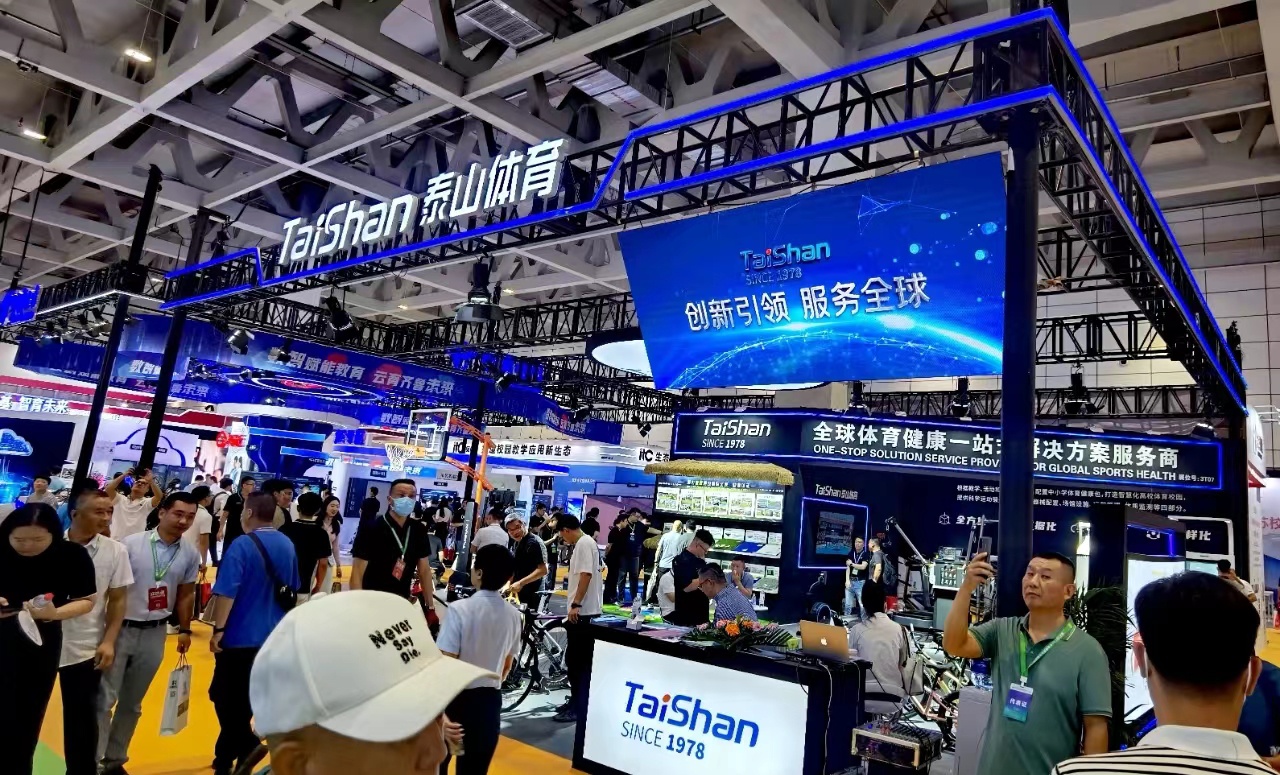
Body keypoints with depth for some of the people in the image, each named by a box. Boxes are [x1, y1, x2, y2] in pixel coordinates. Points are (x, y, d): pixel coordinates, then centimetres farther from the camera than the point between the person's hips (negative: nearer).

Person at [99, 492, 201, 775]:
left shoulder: (190, 554, -1)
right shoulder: (131, 544, -11)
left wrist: (184, 630, 11)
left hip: (154, 634, 3)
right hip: (121, 628, -3)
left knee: (132, 703, 14)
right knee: (105, 698, -1)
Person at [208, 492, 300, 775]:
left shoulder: (242, 546, -17)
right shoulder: (288, 546, 4)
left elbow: (226, 592, -21)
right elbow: (293, 590, 14)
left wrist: (218, 629, -13)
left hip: (240, 635, -7)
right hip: (273, 635, 7)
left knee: (228, 698, 9)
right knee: (246, 698, 18)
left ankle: (247, 747, 7)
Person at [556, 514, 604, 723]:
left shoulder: (584, 543, -15)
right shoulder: (584, 543, 16)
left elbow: (586, 575, -24)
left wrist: (575, 604, -23)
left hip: (582, 611, -10)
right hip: (582, 611, 10)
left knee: (576, 661, -5)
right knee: (575, 659, 16)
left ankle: (579, 708, 1)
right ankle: (576, 701, 25)